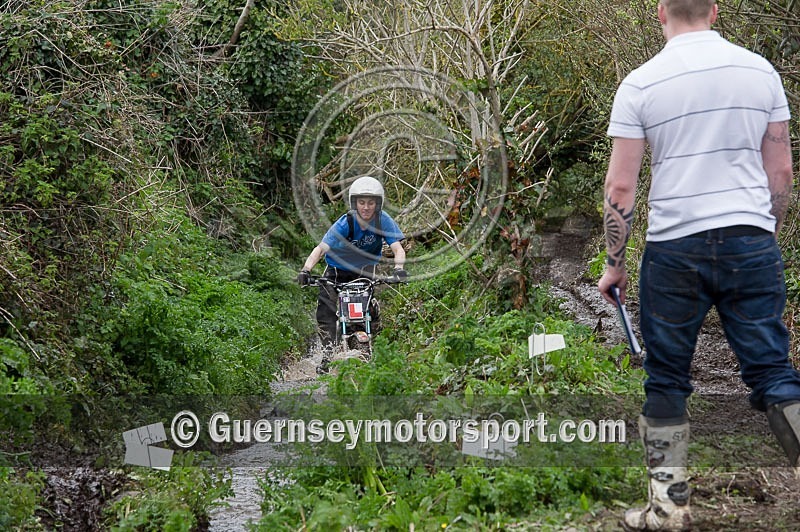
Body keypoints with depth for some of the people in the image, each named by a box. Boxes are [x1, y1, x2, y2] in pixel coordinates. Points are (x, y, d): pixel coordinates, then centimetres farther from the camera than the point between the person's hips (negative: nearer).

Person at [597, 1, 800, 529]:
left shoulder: (641, 84, -3)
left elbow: (621, 187, -3)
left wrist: (615, 264, 6)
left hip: (674, 247, -2)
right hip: (751, 241, 2)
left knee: (667, 382, 9)